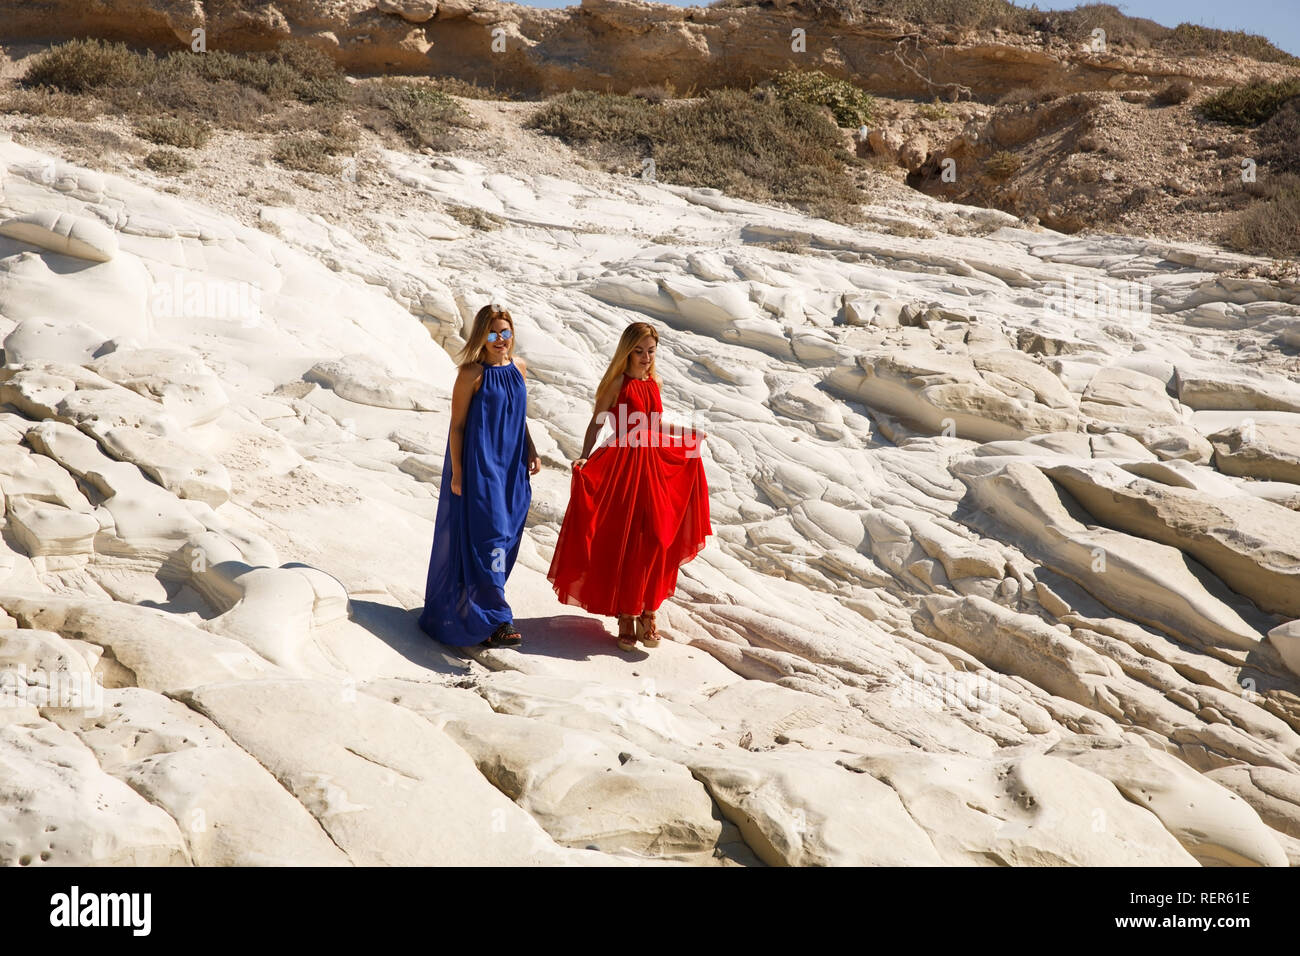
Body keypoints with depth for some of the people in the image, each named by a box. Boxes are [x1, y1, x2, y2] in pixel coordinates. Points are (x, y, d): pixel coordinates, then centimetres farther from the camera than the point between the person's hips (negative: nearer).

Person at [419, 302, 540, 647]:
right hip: (478, 466, -7)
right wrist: (456, 473, -12)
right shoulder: (472, 373, -12)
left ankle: (469, 604, 28)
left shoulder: (519, 368, 7)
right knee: (487, 536, -9)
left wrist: (531, 451, 11)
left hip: (511, 467, 7)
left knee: (507, 536, 11)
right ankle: (496, 620, -5)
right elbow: (457, 425, -9)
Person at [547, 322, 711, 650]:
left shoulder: (653, 383, 10)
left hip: (653, 466, 5)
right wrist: (584, 458, -23)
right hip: (622, 465, -5)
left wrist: (685, 437, 18)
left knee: (655, 542, 4)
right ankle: (625, 618, 13)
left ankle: (646, 613, 16)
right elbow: (596, 424, -10)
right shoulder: (618, 382, -6)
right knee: (622, 544, 1)